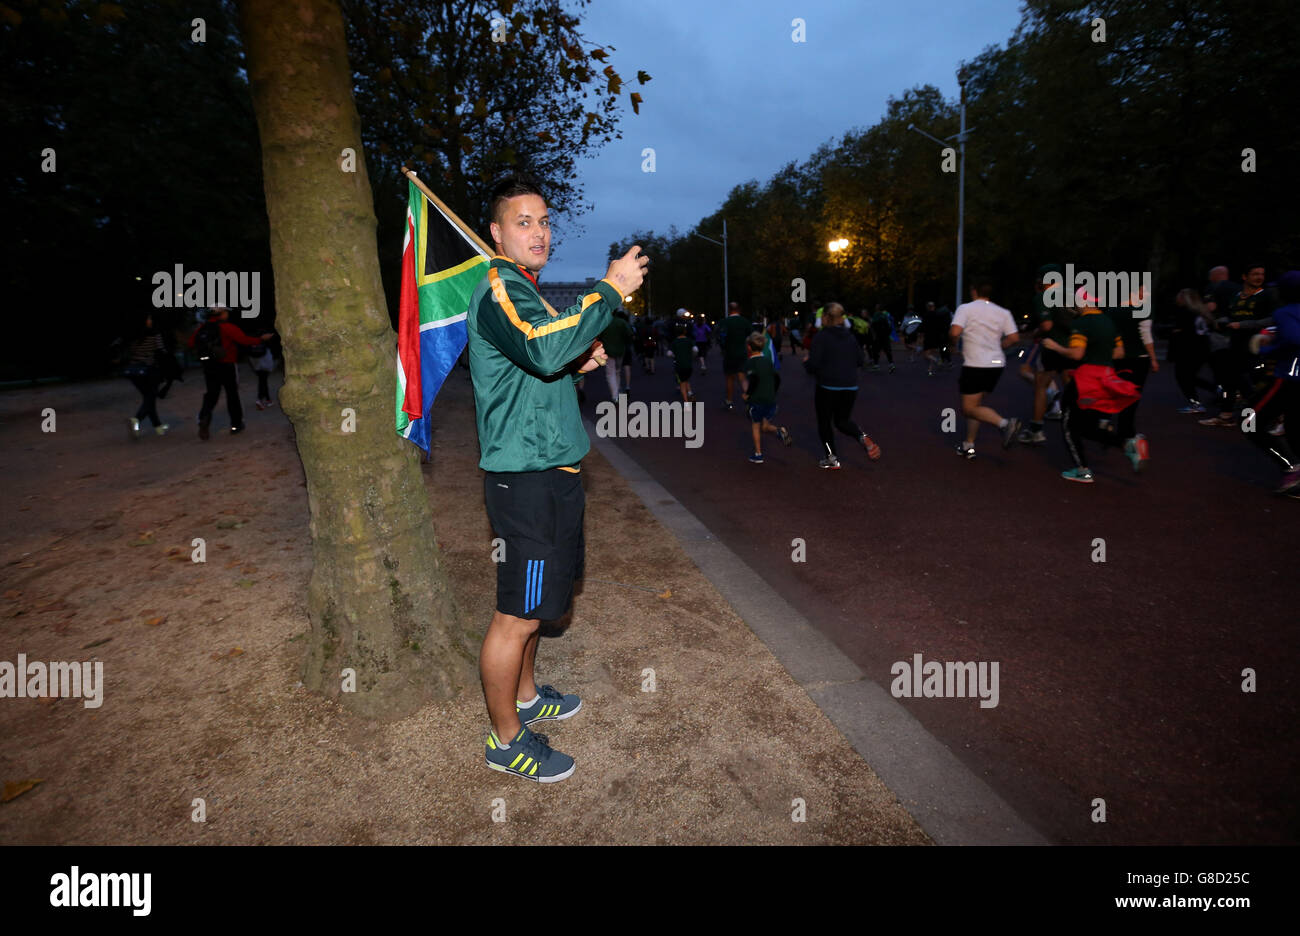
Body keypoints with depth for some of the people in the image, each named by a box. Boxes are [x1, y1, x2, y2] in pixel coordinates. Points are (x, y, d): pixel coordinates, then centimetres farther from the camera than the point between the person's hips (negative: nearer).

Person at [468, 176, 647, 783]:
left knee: (531, 601, 22)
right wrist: (610, 290, -26)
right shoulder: (499, 290, -14)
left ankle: (524, 698, 41)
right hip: (526, 477, -11)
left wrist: (578, 359, 9)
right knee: (518, 614, 0)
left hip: (546, 470, 11)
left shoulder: (520, 289, 20)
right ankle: (506, 739, 18)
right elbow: (543, 350, -35)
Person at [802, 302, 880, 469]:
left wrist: (805, 361, 4)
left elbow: (813, 365, -17)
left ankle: (832, 458, 14)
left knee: (824, 422, 12)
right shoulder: (850, 336, 6)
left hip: (827, 387, -5)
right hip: (850, 386, 5)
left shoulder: (821, 337, -12)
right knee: (842, 420, 19)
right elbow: (860, 360, 10)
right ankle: (863, 437, -10)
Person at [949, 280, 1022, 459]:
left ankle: (1004, 423, -27)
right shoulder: (1002, 312, 10)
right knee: (974, 404, 17)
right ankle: (969, 446, 18)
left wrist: (951, 338, 5)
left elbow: (955, 332, -18)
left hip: (975, 365, -6)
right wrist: (998, 347, 20)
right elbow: (1014, 337, 3)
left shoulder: (965, 308, -3)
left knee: (969, 408, -4)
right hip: (997, 364, 6)